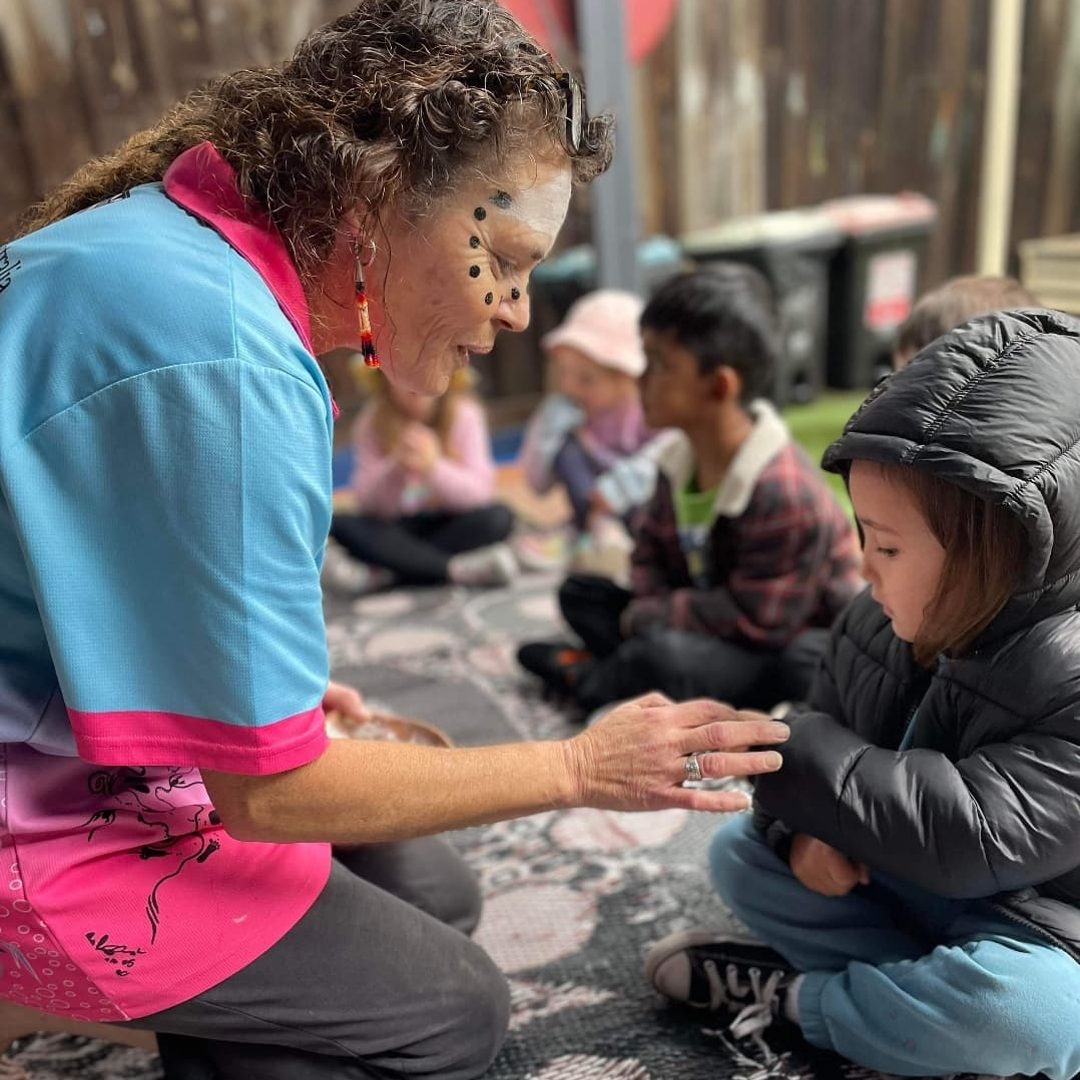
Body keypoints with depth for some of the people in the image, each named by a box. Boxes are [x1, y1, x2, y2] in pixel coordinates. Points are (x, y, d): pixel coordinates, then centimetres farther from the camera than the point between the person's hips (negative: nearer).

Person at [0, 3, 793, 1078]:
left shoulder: (179, 231, -2)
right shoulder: (222, 360, -32)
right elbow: (268, 788, -25)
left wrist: (264, 682, 9)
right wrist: (578, 767, -16)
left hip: (96, 745, 9)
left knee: (432, 893, 16)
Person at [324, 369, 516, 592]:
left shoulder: (463, 415, -10)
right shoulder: (372, 423, -8)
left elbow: (480, 492, -16)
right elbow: (368, 502, -13)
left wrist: (434, 467, -34)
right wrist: (396, 466, -32)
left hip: (450, 524, 0)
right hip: (397, 527, 1)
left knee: (498, 517, -30)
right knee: (340, 525, -27)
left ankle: (381, 574, -30)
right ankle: (459, 570, -33)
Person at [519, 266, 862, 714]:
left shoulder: (784, 492, -28)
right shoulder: (680, 457, -3)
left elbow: (756, 622, -25)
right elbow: (651, 548, 7)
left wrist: (648, 616, -17)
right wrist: (651, 608, -15)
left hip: (790, 650, -8)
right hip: (718, 625, 8)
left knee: (662, 657, -35)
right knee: (579, 591, 7)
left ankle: (591, 679, -1)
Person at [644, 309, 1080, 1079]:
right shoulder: (879, 620, -6)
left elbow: (970, 838, -34)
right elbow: (820, 740, 3)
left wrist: (791, 750, -32)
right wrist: (809, 828, -19)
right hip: (884, 884, 6)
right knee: (741, 849, 2)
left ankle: (791, 999, -10)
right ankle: (943, 996, -10)